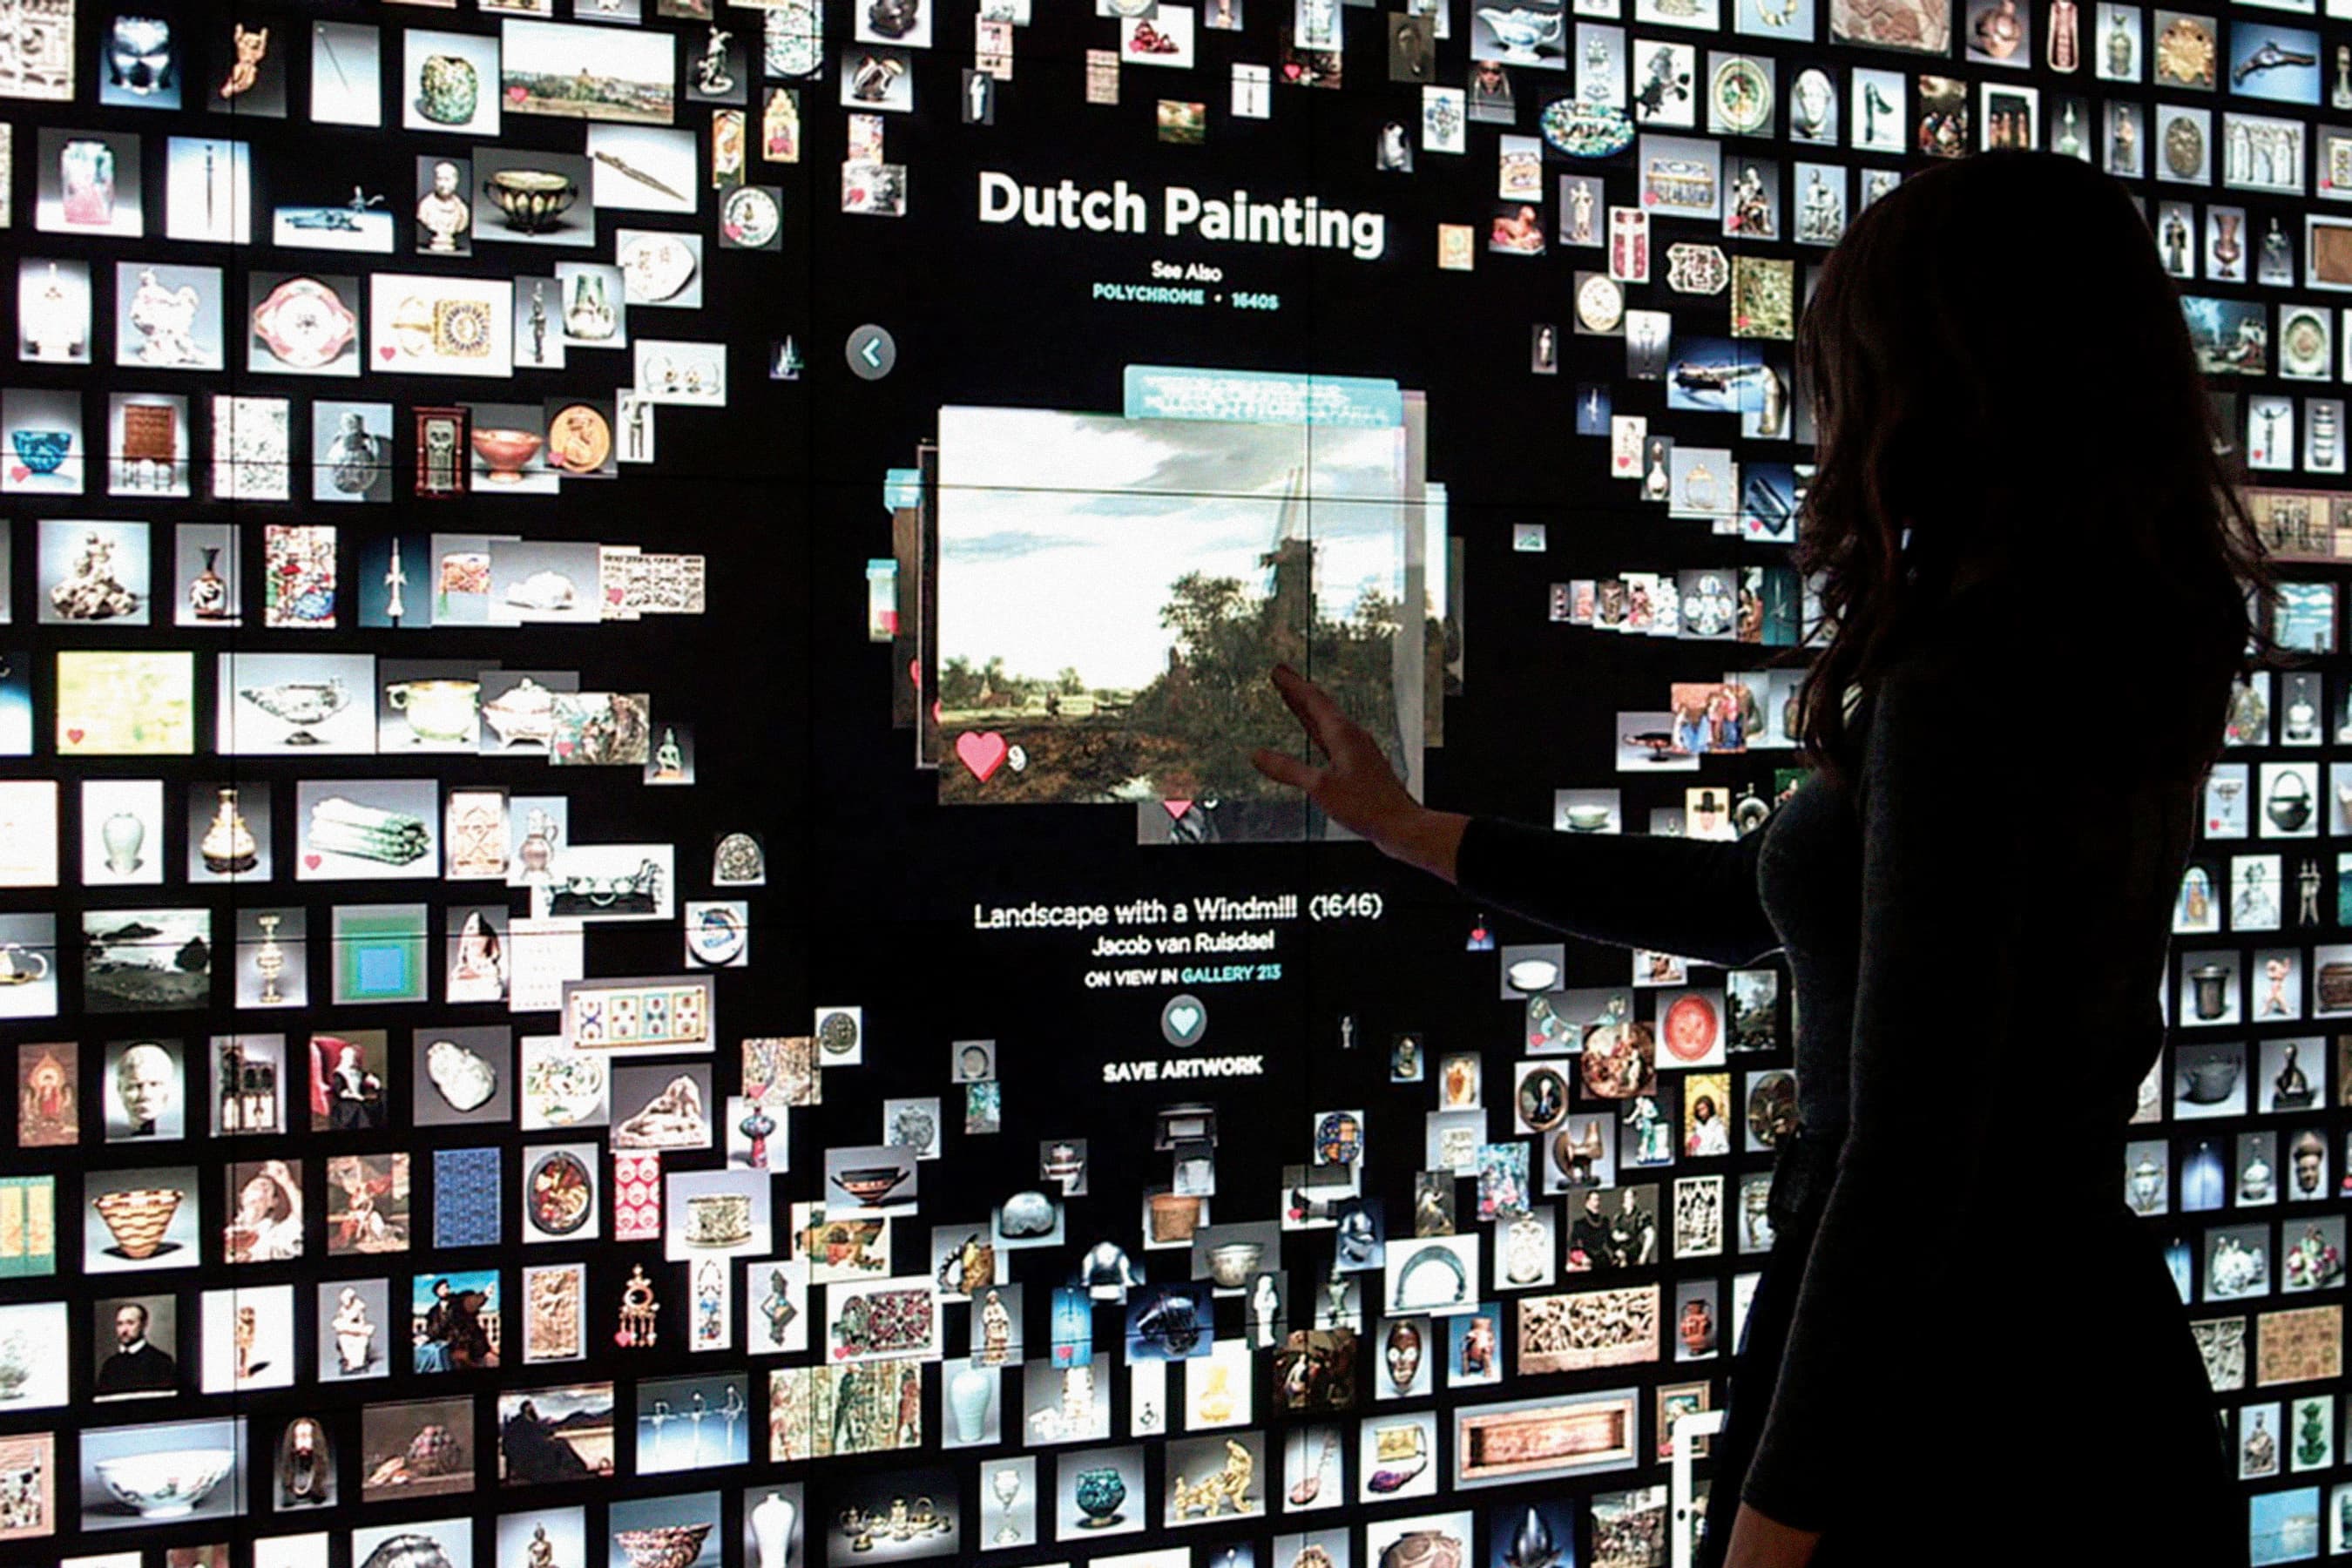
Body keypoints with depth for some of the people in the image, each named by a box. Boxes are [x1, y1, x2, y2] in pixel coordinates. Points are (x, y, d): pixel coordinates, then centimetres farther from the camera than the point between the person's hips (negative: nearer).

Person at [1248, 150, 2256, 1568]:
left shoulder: (1963, 690, -22)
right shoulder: (2129, 674, 7)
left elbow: (1906, 1161, -25)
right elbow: (1764, 900, 15)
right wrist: (1414, 831, 20)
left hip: (1937, 1393, -9)